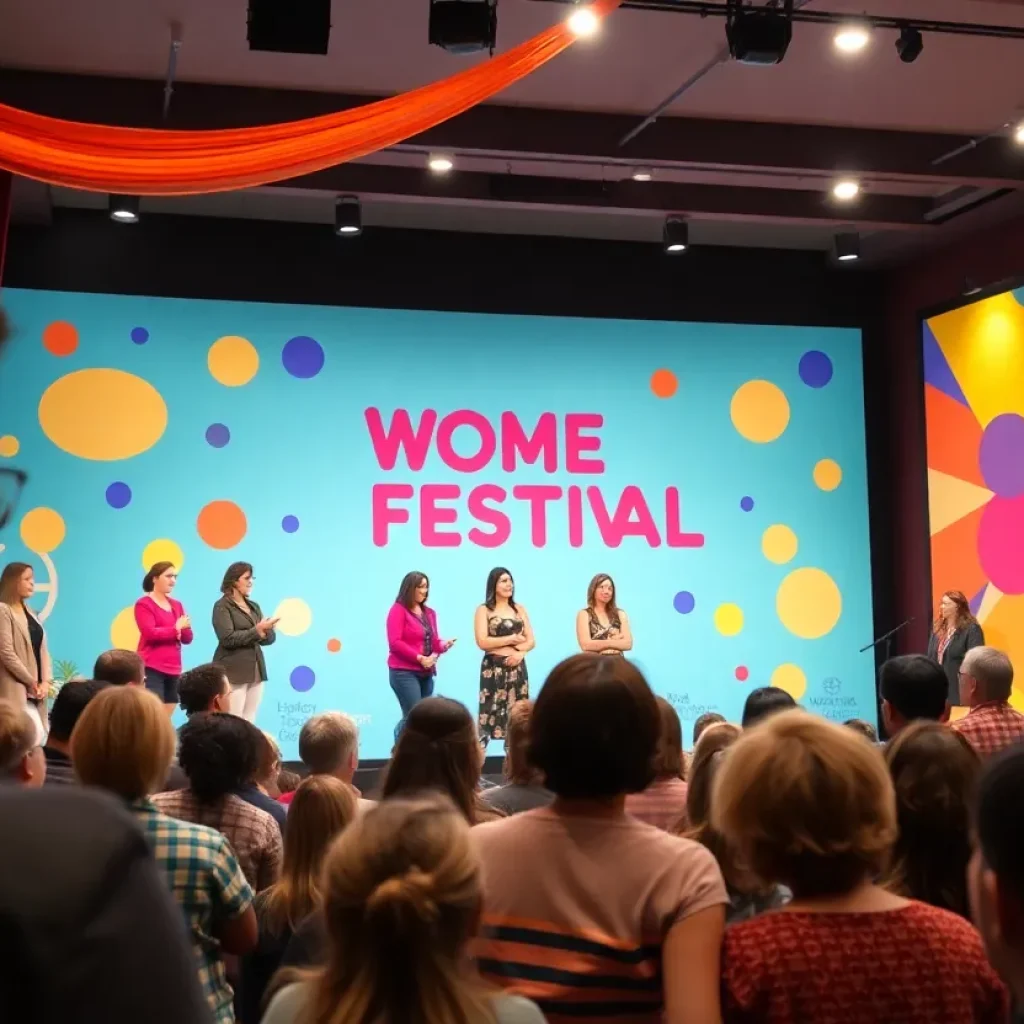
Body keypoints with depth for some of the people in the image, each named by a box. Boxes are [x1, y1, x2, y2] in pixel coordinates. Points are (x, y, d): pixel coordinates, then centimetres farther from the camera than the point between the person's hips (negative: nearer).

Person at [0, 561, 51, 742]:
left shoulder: (29, 612, 17)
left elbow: (42, 649, 14)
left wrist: (45, 681, 0)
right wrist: (31, 682, -11)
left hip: (33, 690, 8)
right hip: (15, 689, -8)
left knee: (39, 734, 4)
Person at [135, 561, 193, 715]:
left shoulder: (176, 605, 16)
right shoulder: (144, 604, -3)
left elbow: (187, 639, 13)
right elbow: (150, 633, -15)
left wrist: (185, 628, -9)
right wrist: (176, 628, -7)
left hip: (173, 669, 7)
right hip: (151, 669, -7)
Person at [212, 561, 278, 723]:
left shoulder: (254, 606, 16)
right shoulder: (222, 606, -4)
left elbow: (269, 637, 12)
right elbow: (227, 638, -16)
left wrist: (265, 631, -11)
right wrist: (257, 630, -17)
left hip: (256, 671, 7)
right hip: (234, 672, -7)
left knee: (250, 721, 6)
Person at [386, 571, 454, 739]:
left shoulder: (429, 613, 15)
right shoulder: (398, 610, -5)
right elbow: (395, 642, -13)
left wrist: (443, 645, -6)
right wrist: (420, 658, -17)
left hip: (426, 673, 7)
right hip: (404, 672, -7)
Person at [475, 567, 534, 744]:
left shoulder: (520, 609, 13)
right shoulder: (484, 610, 0)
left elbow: (531, 640, 9)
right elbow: (482, 642, -10)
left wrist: (520, 652, -12)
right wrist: (512, 639, -6)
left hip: (517, 668, 4)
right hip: (493, 669, -4)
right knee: (490, 713, -10)